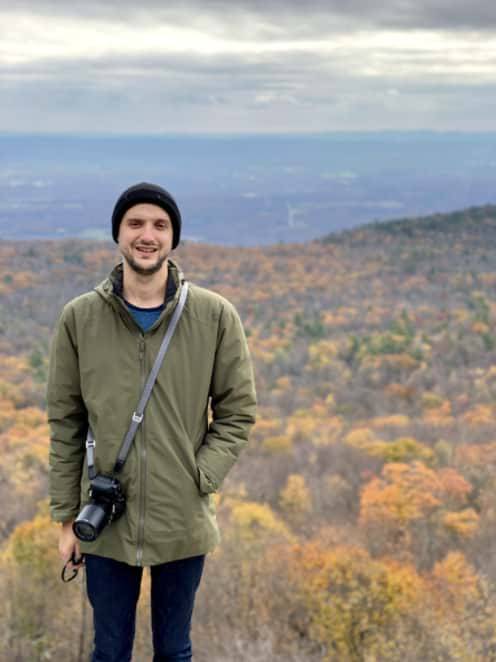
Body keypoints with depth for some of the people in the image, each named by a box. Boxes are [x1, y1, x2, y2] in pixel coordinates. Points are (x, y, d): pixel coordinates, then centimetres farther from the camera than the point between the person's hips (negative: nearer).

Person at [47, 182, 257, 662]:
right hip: (104, 525, 1)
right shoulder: (79, 318, -3)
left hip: (184, 525, 0)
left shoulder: (215, 316, -5)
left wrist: (201, 478, -11)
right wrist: (66, 516, 2)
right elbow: (65, 424, 2)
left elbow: (238, 411, 1)